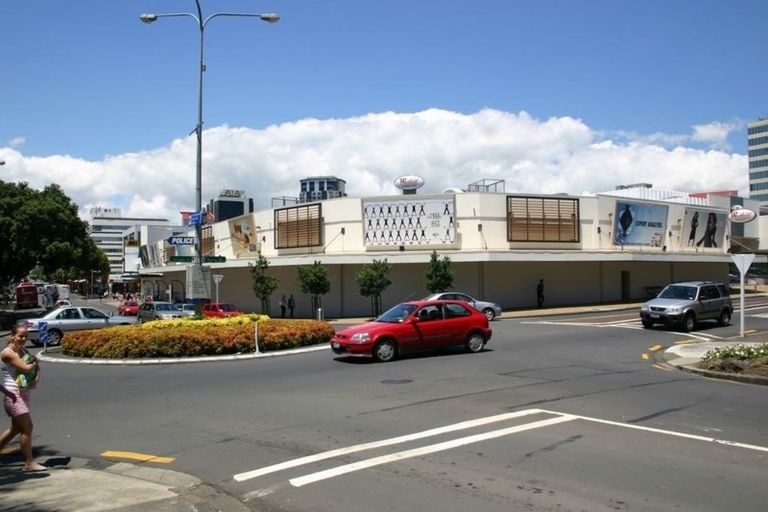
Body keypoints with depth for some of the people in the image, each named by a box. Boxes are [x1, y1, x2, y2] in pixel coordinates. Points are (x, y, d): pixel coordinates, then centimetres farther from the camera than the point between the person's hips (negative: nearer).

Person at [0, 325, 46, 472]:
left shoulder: (23, 350, 11)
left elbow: (36, 366, 11)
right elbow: (26, 368, -22)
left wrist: (36, 379, -8)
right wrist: (34, 363, -1)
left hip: (24, 393, 9)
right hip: (13, 395, -9)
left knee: (17, 428, 17)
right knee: (27, 427, -10)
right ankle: (29, 463, -4)